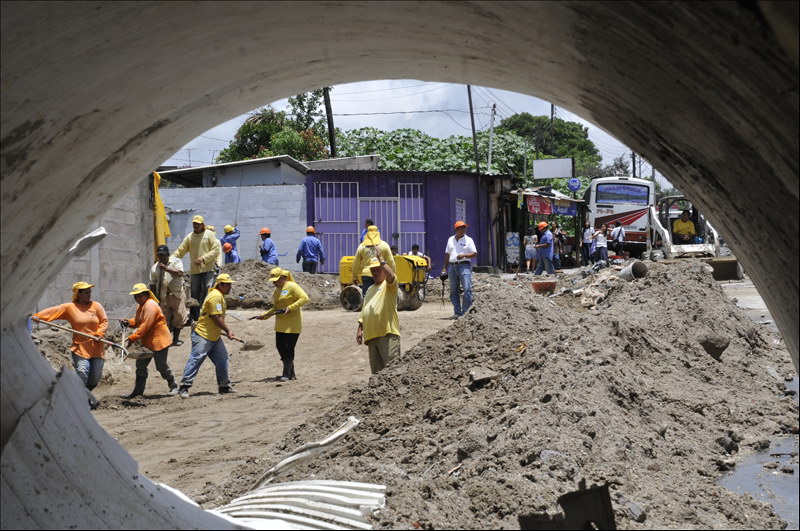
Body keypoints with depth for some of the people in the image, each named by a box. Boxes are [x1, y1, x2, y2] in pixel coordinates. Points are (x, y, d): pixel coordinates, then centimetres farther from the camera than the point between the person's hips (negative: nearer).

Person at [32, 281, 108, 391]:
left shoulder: (96, 306, 5)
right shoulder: (69, 307, 0)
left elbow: (104, 321, 3)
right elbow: (53, 311, -10)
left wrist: (99, 333, -14)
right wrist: (38, 316, -25)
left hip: (96, 349, 2)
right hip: (80, 348, -2)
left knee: (94, 380, 3)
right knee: (82, 375, -18)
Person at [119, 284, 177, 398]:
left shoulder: (150, 306, -21)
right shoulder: (141, 306, 12)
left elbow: (145, 326, -27)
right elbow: (138, 321, 16)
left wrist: (131, 339, -28)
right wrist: (128, 322, -6)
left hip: (159, 340, -10)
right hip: (147, 342, 10)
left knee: (161, 366, 1)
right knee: (140, 365, 7)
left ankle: (173, 386, 21)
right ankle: (138, 390, 14)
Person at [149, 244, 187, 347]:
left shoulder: (176, 261, 1)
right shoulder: (154, 268, 8)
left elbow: (180, 273, -18)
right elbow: (152, 284, 10)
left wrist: (166, 269, -22)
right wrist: (154, 298, 3)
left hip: (177, 294, -2)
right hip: (163, 297, 2)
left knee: (179, 317, -2)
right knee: (164, 319, 2)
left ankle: (176, 339, 12)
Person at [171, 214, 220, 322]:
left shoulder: (209, 234, 1)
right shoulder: (189, 237, 11)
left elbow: (216, 250, -5)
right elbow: (180, 251, 8)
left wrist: (203, 258, -15)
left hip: (207, 269, -3)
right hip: (194, 269, 3)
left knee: (207, 291, -8)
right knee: (194, 293, 6)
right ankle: (194, 315, 14)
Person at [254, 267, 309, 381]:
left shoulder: (292, 286, -10)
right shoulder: (277, 290, 16)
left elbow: (304, 298, -18)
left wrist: (290, 308, -23)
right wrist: (265, 315, 7)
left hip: (292, 325, -8)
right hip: (280, 325, 9)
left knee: (289, 348, -6)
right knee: (280, 346, 6)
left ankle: (287, 374, 1)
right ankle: (291, 373, 17)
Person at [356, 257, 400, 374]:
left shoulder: (388, 285, 2)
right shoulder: (370, 289, 26)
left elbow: (390, 276, -23)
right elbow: (364, 311, 27)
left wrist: (381, 260, -25)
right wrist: (360, 328, 19)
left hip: (388, 333, -8)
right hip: (372, 335, 8)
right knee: (376, 369, 9)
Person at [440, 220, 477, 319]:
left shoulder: (468, 240, 5)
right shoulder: (450, 240, 16)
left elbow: (475, 254, 0)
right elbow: (447, 254, 20)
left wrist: (464, 255, -16)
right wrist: (445, 268, 16)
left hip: (464, 265, -4)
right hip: (452, 266, 4)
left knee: (467, 289, -14)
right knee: (453, 290, 4)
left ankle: (466, 312, -11)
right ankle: (457, 312, 10)